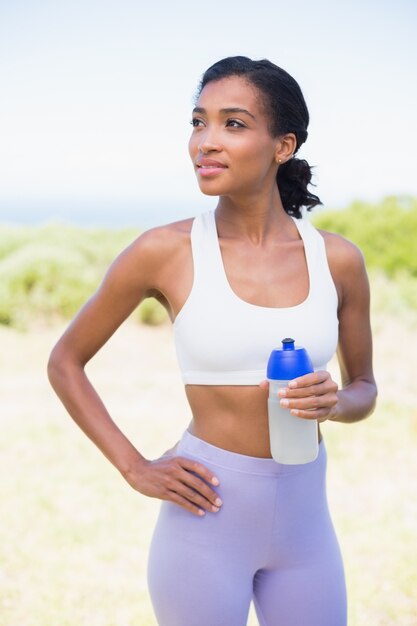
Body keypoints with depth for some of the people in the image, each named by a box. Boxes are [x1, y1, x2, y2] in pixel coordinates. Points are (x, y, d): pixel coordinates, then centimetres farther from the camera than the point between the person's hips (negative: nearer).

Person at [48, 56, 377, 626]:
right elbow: (65, 363, 2)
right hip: (207, 515, -3)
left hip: (306, 519, 3)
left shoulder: (338, 260, -3)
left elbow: (364, 387, 11)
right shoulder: (166, 252, -10)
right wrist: (135, 469, -5)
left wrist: (336, 403, -12)